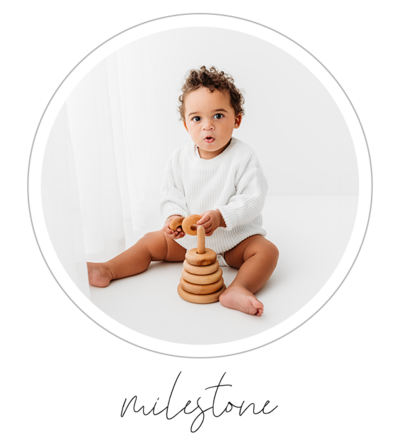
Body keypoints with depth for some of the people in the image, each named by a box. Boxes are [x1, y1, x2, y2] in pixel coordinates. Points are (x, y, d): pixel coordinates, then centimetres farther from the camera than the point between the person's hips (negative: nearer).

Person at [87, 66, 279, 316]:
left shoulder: (243, 157, -16)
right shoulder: (179, 159, -5)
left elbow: (252, 199, -21)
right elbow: (171, 196, -2)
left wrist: (220, 217, -36)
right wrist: (173, 217, -24)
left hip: (236, 237, -3)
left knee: (267, 250, -27)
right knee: (151, 241, -1)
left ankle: (237, 290, -46)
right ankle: (107, 270, -6)